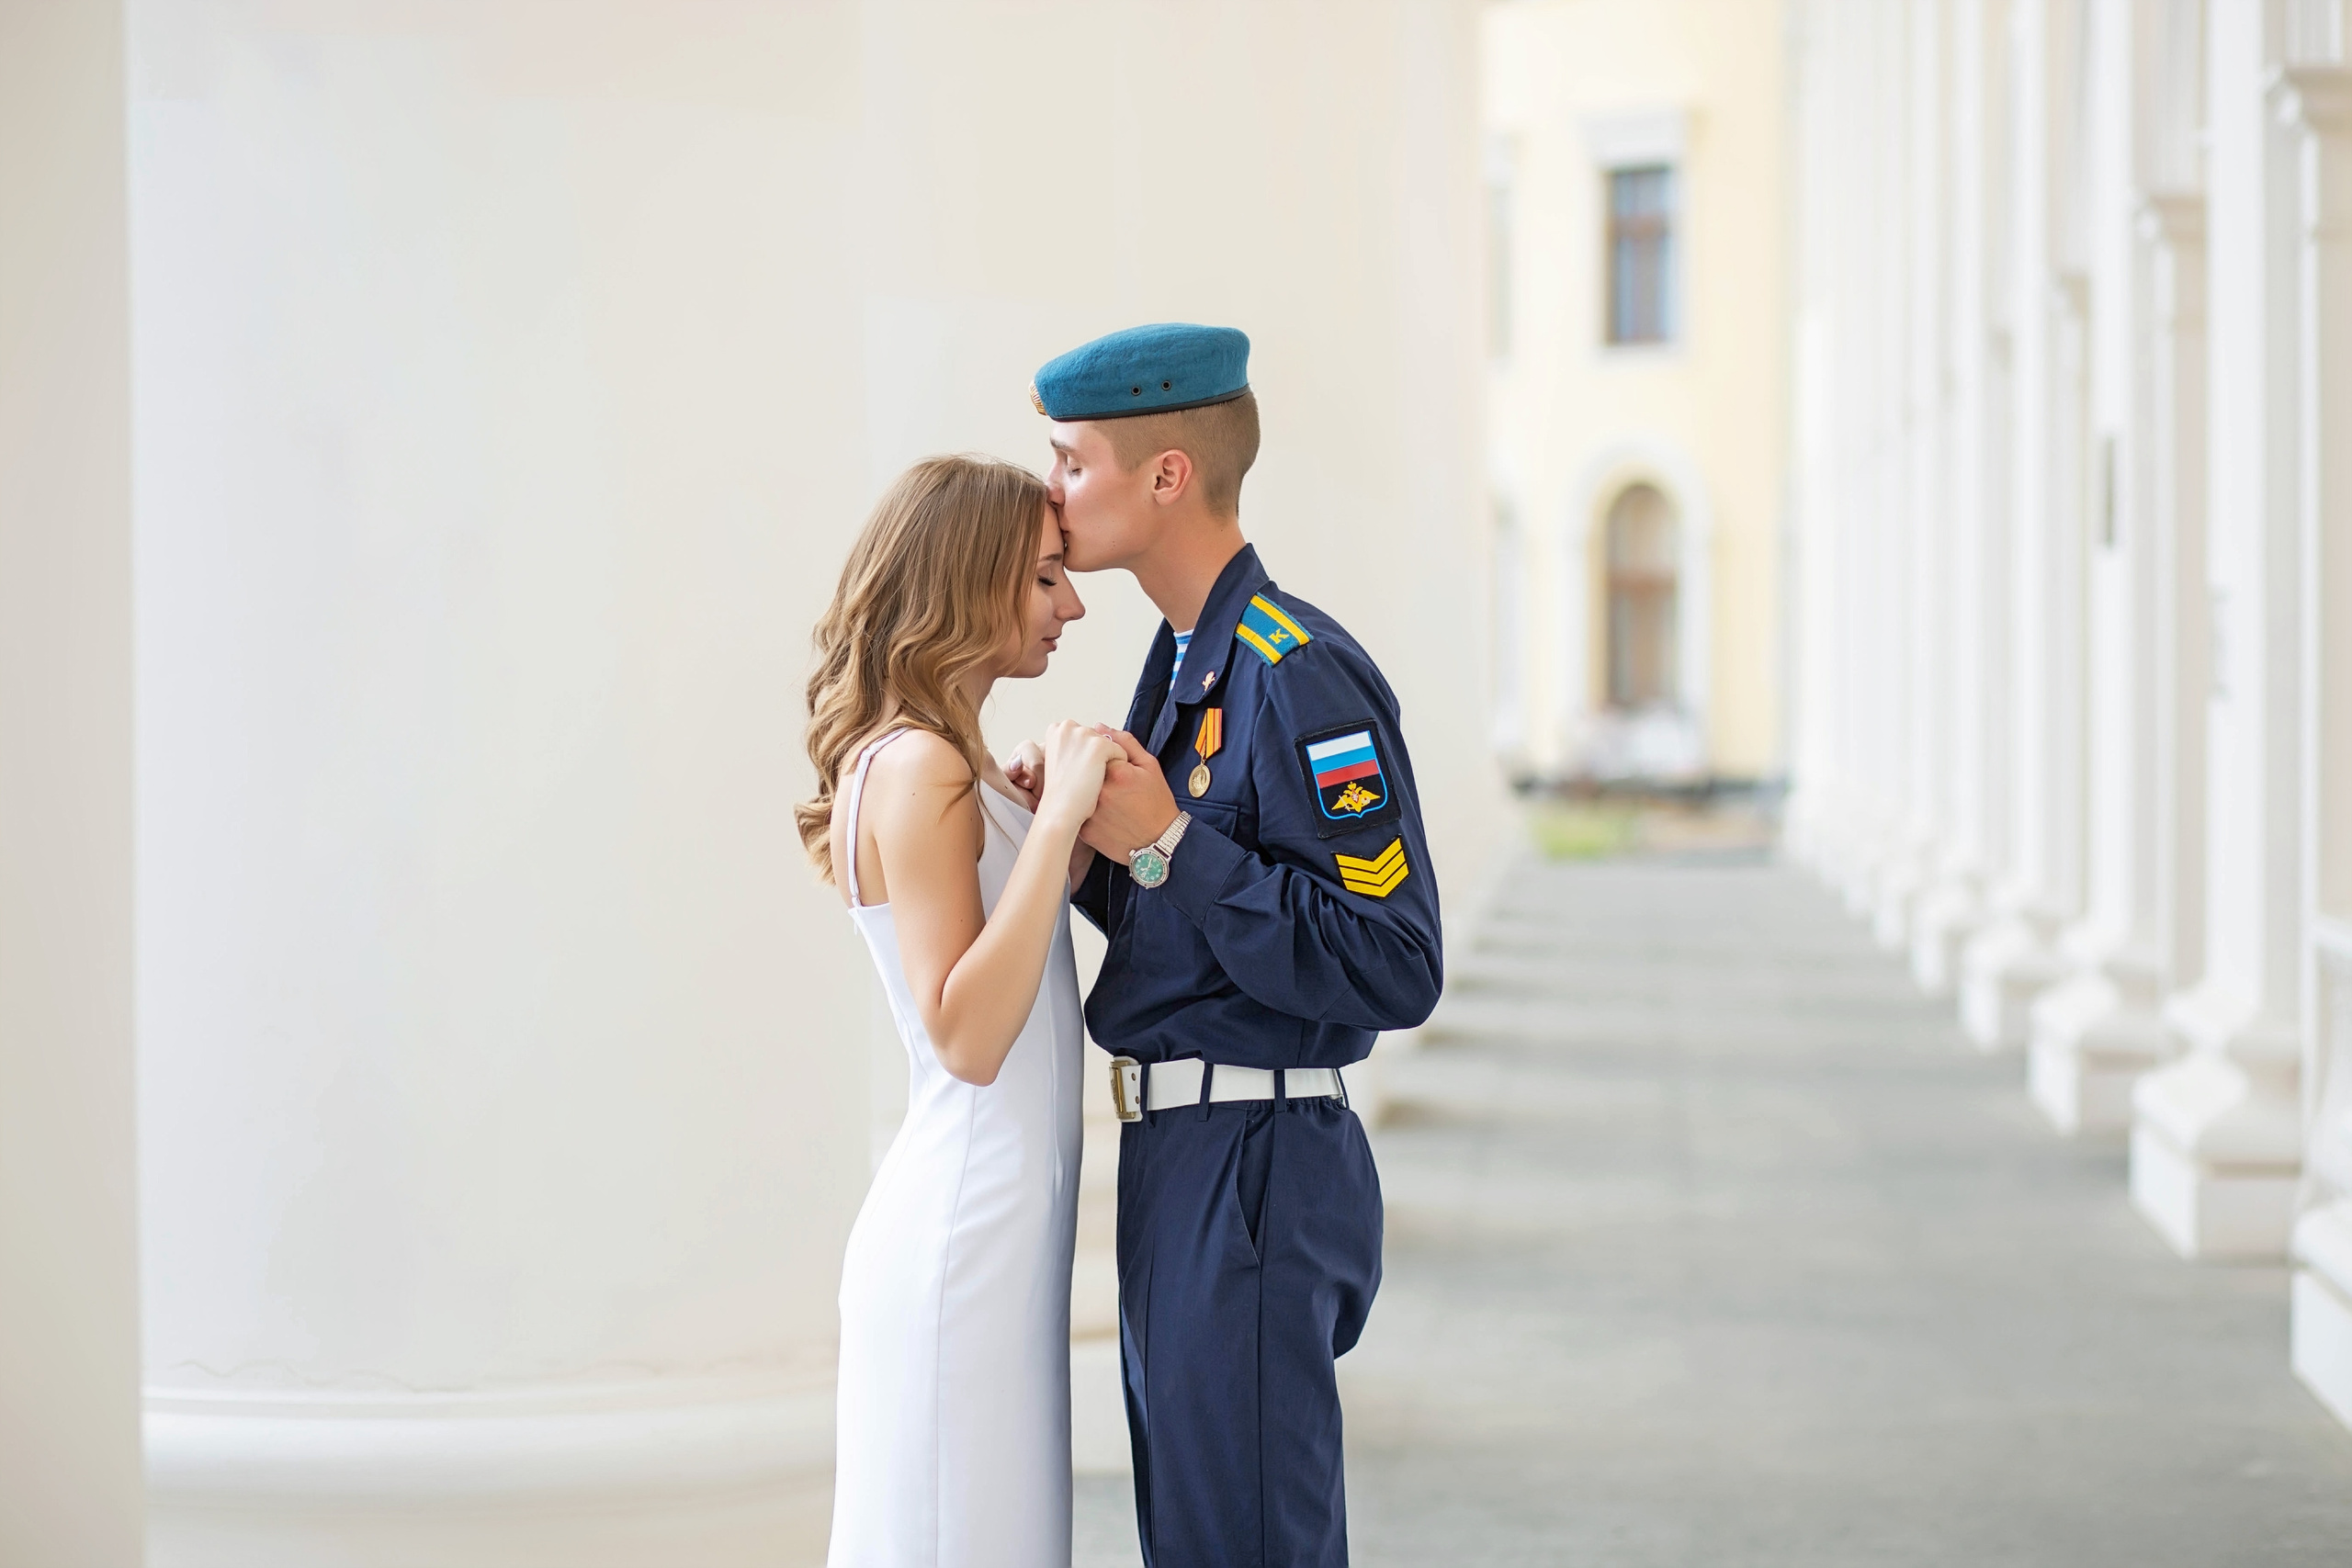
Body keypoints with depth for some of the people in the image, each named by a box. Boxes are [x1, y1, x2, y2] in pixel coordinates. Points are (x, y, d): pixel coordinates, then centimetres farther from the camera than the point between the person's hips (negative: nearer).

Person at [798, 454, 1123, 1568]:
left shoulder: (946, 766, 13)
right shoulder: (916, 768, -15)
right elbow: (967, 1035, -22)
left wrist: (1075, 826, 11)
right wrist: (1056, 818, -23)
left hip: (1002, 1219, 10)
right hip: (962, 1232, -10)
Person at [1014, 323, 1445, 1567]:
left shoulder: (1302, 678, -18)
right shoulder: (1182, 665, 14)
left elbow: (1391, 970, -22)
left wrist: (1166, 842, -21)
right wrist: (1082, 836, 2)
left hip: (1253, 1174, -10)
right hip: (1177, 1159, 10)